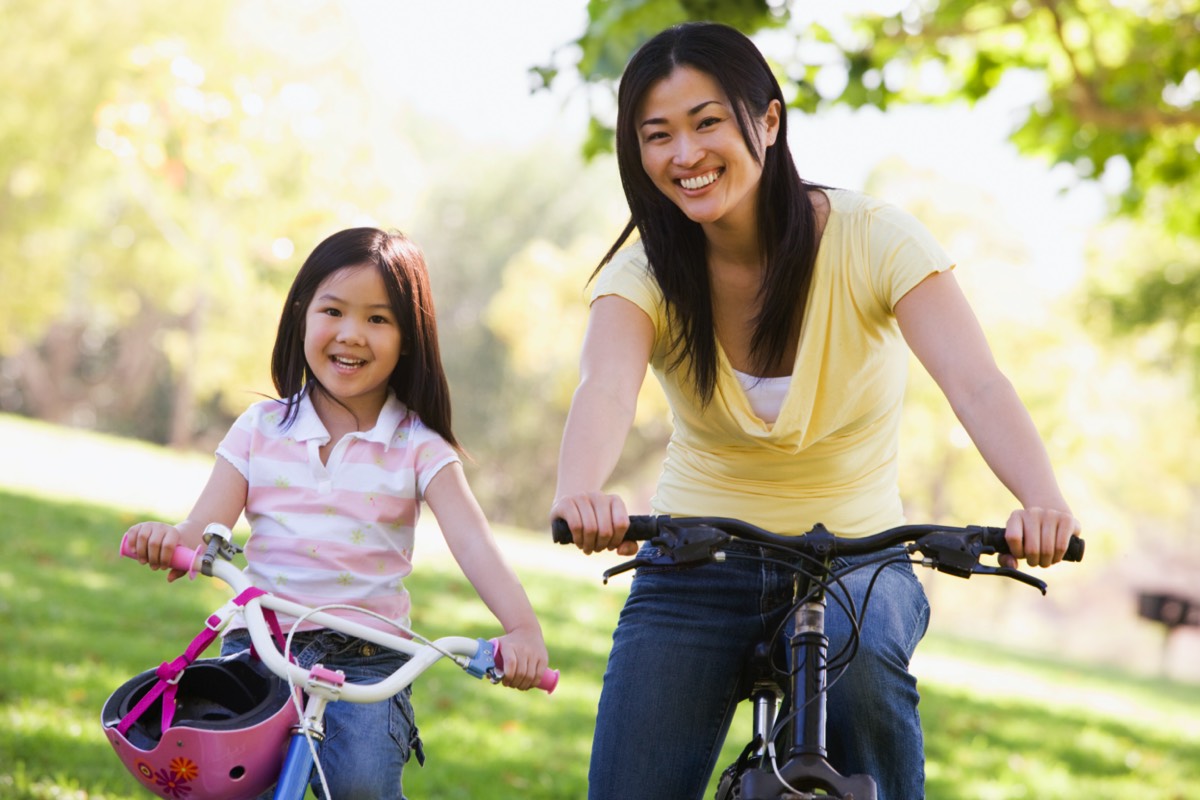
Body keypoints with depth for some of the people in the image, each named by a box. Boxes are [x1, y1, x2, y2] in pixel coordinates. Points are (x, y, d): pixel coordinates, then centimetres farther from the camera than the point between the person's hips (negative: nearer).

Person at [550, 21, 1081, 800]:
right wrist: (580, 493, -54)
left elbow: (976, 383, -27)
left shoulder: (870, 238, -14)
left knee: (861, 657, -35)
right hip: (697, 570, 2)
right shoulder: (645, 272, -10)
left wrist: (1043, 501, -48)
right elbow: (605, 389, -31)